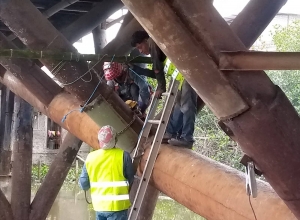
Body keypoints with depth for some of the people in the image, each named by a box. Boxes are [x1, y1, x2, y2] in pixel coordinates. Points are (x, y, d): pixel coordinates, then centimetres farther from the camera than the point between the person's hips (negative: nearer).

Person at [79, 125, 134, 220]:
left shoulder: (90, 157, 0)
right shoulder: (123, 155, -12)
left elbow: (84, 184, 6)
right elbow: (131, 180, -4)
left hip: (99, 205, 4)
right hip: (117, 205, -4)